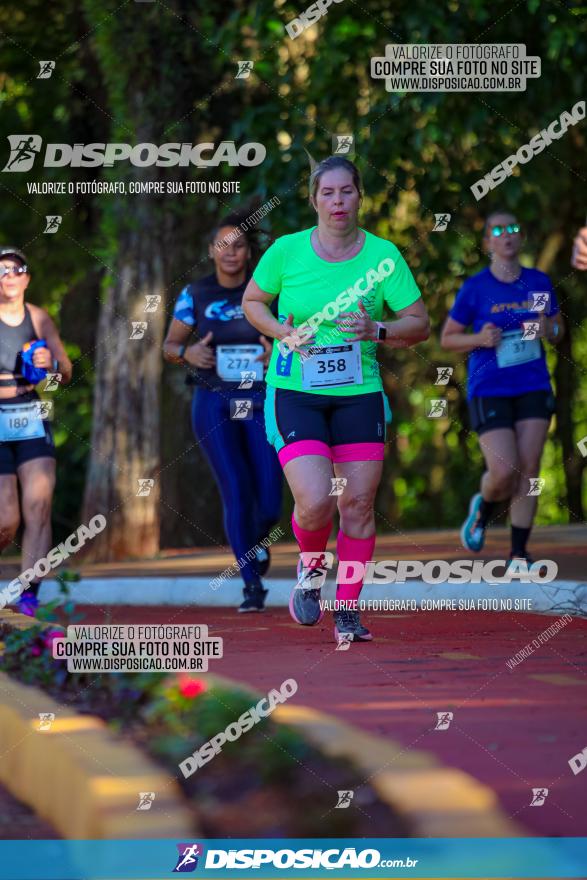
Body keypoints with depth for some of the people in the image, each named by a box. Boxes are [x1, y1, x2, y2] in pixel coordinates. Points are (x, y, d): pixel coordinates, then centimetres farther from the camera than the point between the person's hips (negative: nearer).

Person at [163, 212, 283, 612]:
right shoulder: (195, 295, 3)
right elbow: (170, 345, 11)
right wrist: (188, 352, -11)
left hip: (262, 403, 0)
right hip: (214, 405, 0)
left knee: (270, 506, -5)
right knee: (237, 492, -13)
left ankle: (257, 540, 32)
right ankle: (252, 584, -3)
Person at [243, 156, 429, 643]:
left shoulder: (384, 255, -2)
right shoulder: (287, 251, -3)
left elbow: (419, 324, 2)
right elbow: (252, 301, 13)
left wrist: (377, 330, -18)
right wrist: (283, 333, -6)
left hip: (359, 395, 2)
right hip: (295, 394, -2)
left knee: (358, 504, 0)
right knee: (316, 501, -17)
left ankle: (348, 611, 18)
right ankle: (312, 567, 17)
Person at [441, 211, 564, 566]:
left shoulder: (540, 283, 6)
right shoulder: (475, 288, -3)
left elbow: (558, 332, 16)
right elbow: (447, 338, 4)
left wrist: (549, 330, -8)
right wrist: (480, 339, -15)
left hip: (533, 387, 3)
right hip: (489, 391, -3)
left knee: (529, 471, -3)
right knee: (504, 473, -13)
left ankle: (519, 554, 6)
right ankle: (484, 508, 23)